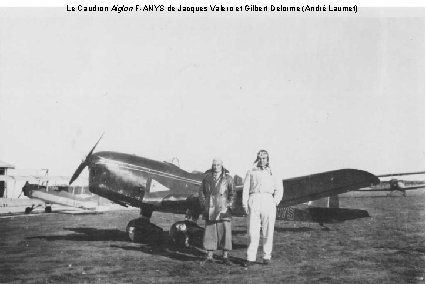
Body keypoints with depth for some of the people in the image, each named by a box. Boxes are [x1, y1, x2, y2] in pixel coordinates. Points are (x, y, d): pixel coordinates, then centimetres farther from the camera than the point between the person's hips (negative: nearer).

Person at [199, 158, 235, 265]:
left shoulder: (228, 178, 4)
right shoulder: (207, 177, 9)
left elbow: (232, 194, 5)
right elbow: (201, 192, 13)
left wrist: (229, 206, -4)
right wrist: (203, 205, 4)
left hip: (223, 209, -2)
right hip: (209, 210, 2)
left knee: (225, 232, -3)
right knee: (209, 232, 4)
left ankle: (225, 257, 7)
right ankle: (209, 257, 11)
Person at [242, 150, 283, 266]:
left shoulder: (272, 173, 17)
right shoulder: (251, 172, 17)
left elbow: (279, 190, 17)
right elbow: (245, 189, 11)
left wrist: (275, 202, 1)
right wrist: (245, 205, 1)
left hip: (268, 201, 1)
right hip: (254, 200, 0)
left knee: (268, 232, 0)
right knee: (252, 231, -6)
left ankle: (267, 257, 8)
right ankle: (251, 258, -4)